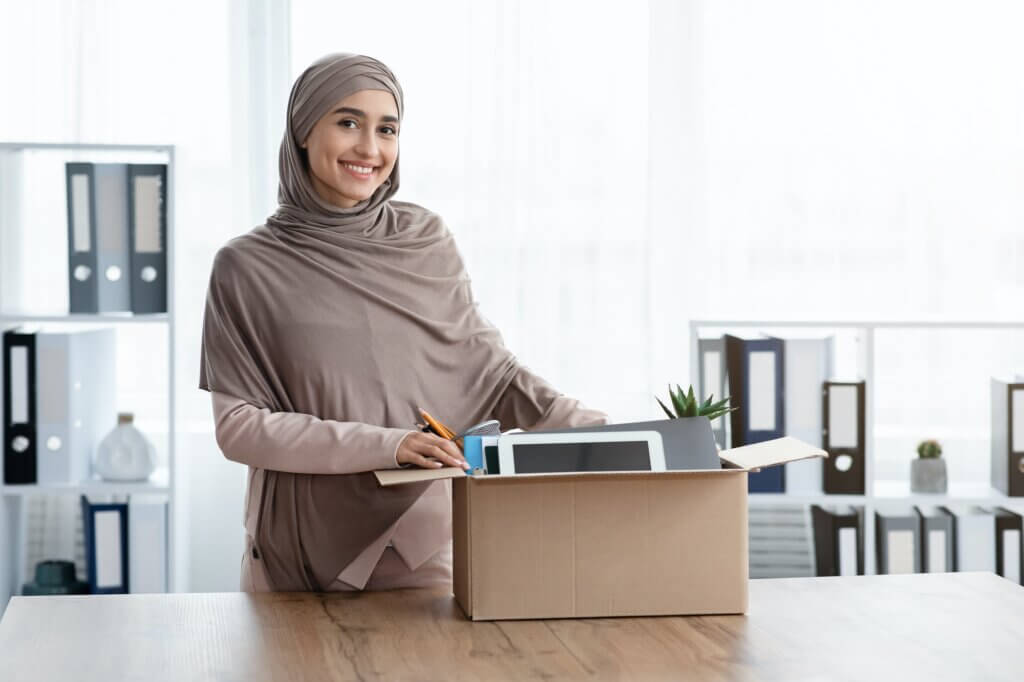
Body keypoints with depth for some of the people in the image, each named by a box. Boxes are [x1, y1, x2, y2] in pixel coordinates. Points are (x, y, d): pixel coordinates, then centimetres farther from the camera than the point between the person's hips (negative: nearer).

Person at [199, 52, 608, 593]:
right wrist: (383, 445, -19)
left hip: (419, 548, 2)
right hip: (299, 557, -2)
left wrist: (596, 431, -8)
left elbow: (490, 369, 7)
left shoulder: (426, 243, 4)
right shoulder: (249, 267, -4)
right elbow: (238, 426, -8)